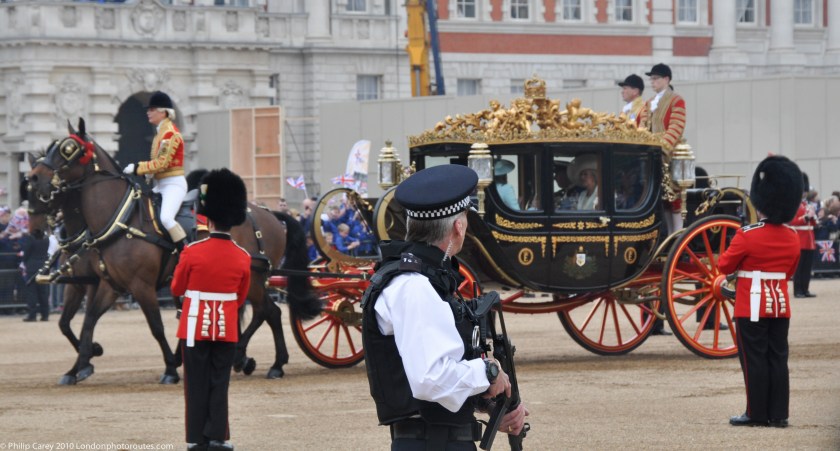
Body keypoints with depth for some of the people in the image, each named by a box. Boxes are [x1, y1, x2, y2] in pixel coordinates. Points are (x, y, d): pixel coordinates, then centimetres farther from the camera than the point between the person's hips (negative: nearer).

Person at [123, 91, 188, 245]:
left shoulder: (170, 133, -15)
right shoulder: (161, 132, 16)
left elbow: (162, 163, -20)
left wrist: (137, 168, -16)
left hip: (173, 184, -11)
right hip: (160, 185, 11)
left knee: (166, 218, -28)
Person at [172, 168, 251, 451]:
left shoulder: (192, 252, -13)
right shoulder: (242, 258, -5)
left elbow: (176, 289, 0)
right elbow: (241, 296, 7)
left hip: (196, 327, -2)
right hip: (227, 329, 2)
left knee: (197, 384, 5)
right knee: (219, 384, 8)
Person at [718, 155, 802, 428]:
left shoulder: (747, 236, -16)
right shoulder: (793, 238, 3)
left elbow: (724, 266, -6)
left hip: (752, 306, -5)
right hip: (781, 304, 6)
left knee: (754, 360, 1)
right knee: (778, 358, 7)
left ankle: (757, 413, 3)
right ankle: (778, 414, 8)